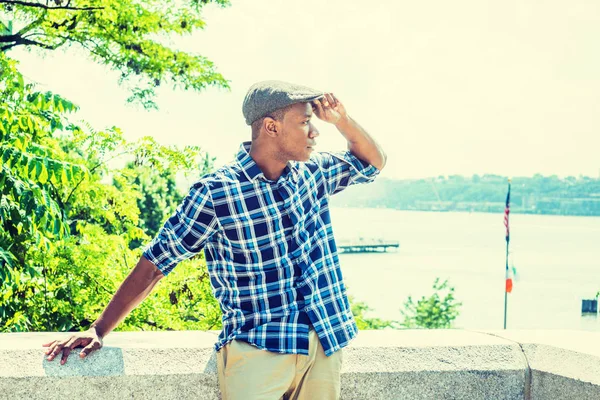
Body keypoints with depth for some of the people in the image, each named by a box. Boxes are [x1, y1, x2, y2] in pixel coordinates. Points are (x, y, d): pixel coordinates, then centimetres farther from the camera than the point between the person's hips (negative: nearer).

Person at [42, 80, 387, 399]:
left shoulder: (314, 173, 6)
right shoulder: (216, 194, -11)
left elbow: (373, 163, 24)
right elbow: (153, 265, -7)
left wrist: (343, 120, 5)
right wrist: (98, 331, -9)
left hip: (325, 347, 6)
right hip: (258, 350, -5)